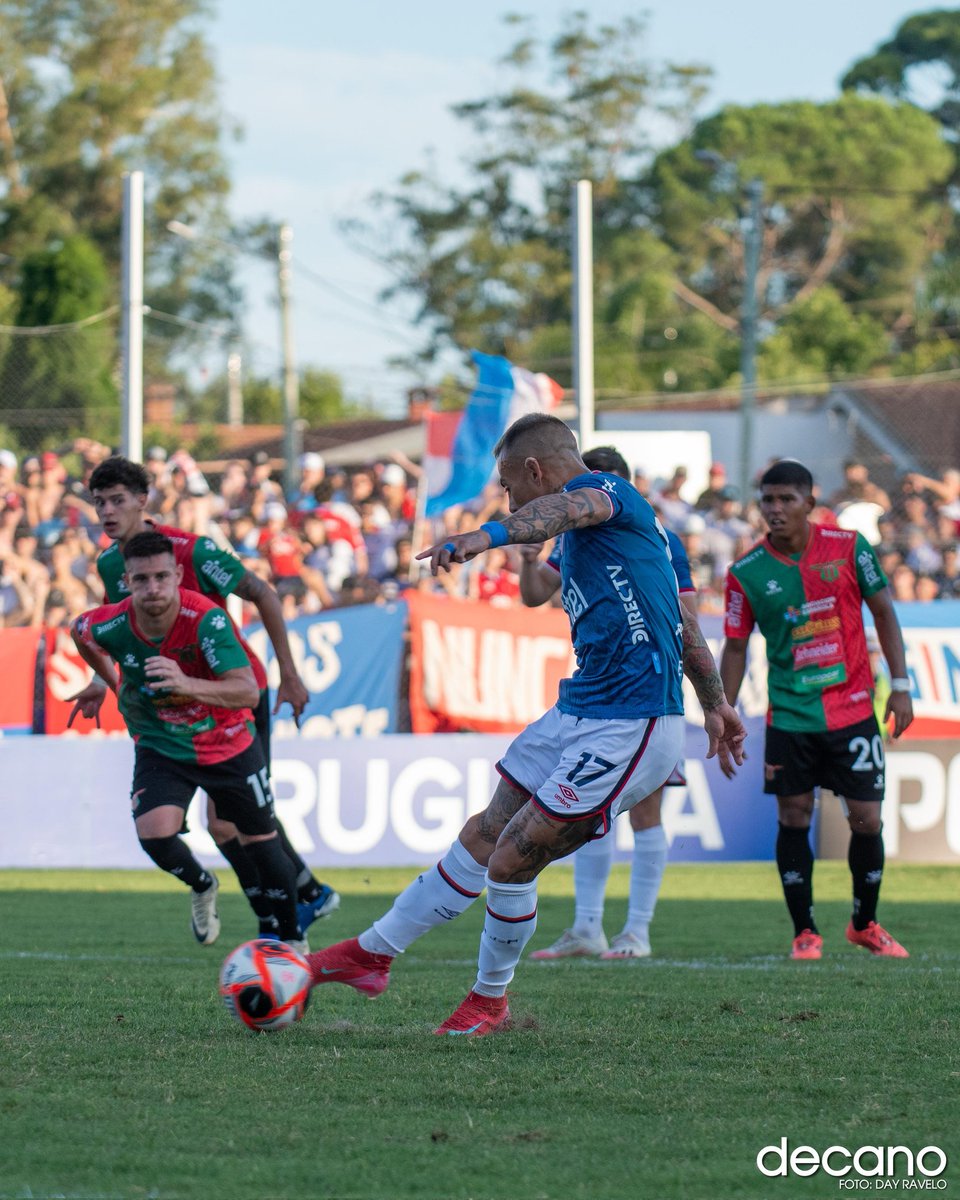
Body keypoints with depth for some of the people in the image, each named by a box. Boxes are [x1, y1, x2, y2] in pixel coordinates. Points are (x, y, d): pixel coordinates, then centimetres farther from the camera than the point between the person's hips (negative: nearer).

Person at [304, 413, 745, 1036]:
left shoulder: (607, 489, -11)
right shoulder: (581, 540, 20)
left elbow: (572, 506, -38)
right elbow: (682, 620, 27)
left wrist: (488, 535, -56)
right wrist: (716, 702, 34)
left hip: (632, 726, -10)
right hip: (580, 712, 10)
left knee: (511, 862, -6)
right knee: (482, 839, 13)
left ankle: (490, 1002, 14)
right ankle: (373, 953, 23)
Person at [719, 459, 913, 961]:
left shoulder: (848, 547, -6)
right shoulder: (746, 573, -5)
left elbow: (883, 612, 4)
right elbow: (735, 646, 4)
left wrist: (900, 685, 0)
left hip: (852, 709, 0)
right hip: (789, 715, 0)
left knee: (866, 820, 1)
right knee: (793, 819, -2)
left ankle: (865, 924, 21)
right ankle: (805, 933, 11)